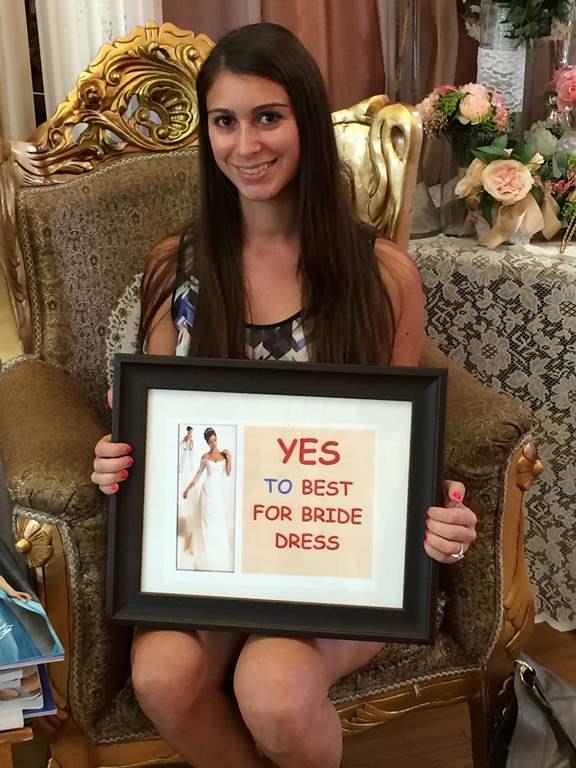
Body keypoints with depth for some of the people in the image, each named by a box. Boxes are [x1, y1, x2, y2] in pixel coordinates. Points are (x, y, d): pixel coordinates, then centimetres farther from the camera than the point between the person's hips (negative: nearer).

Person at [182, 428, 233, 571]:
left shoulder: (224, 455, 5)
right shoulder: (206, 456, 2)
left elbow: (228, 473, 0)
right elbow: (199, 473, 7)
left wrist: (229, 458, -10)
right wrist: (188, 488, 5)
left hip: (219, 490, 1)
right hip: (208, 489, -1)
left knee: (219, 521, 0)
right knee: (207, 519, 1)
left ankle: (219, 554, 9)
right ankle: (207, 551, 10)